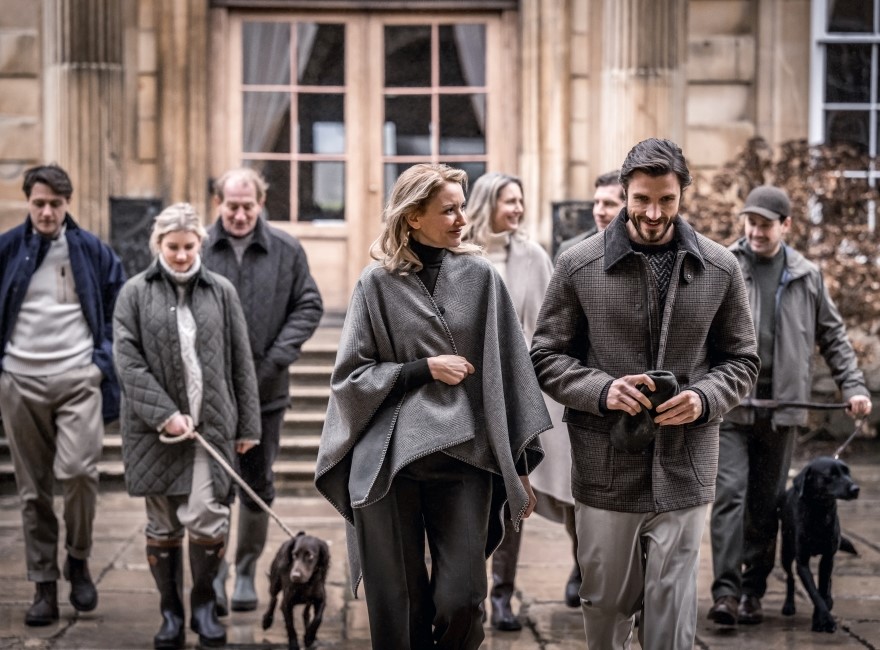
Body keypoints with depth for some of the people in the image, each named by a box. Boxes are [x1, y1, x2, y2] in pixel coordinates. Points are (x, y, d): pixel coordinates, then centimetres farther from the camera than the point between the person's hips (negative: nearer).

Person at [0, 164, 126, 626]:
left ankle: (79, 560, 6)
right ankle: (44, 586, 11)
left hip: (79, 379, -1)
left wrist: (106, 358, 5)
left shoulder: (92, 251, 4)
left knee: (77, 470, -18)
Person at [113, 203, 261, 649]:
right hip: (154, 429, 0)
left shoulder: (220, 291, 7)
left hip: (211, 426, 0)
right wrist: (166, 414, -14)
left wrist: (248, 424, 7)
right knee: (162, 526, 7)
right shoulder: (135, 293, 2)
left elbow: (240, 362, 9)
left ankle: (203, 604, 13)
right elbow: (127, 361, -5)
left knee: (208, 520, -9)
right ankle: (171, 613, 21)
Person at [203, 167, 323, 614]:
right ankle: (213, 575, 0)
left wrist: (277, 357, -7)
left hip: (264, 390, 2)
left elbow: (309, 306, 4)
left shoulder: (286, 251, 2)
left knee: (257, 485, 10)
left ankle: (246, 573, 23)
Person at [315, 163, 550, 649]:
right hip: (390, 461, 0)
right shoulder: (378, 283, 2)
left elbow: (507, 371, 6)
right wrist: (424, 368, -8)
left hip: (463, 458, 1)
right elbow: (351, 375, 3)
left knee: (461, 600, -6)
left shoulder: (480, 276, 4)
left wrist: (521, 464, 5)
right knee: (398, 605, 5)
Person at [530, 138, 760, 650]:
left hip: (684, 472, 0)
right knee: (606, 607, 13)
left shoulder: (720, 269, 3)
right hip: (606, 470, 0)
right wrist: (601, 390, -15)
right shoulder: (580, 266, -1)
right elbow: (547, 357, 4)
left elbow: (742, 361, 10)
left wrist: (704, 397, -11)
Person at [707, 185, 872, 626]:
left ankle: (753, 591, 17)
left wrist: (853, 387, 5)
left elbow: (833, 336, 15)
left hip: (781, 409, 3)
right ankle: (725, 592, -13)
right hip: (729, 406, -3)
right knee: (730, 495, -11)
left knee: (767, 505, 8)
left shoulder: (807, 277, 9)